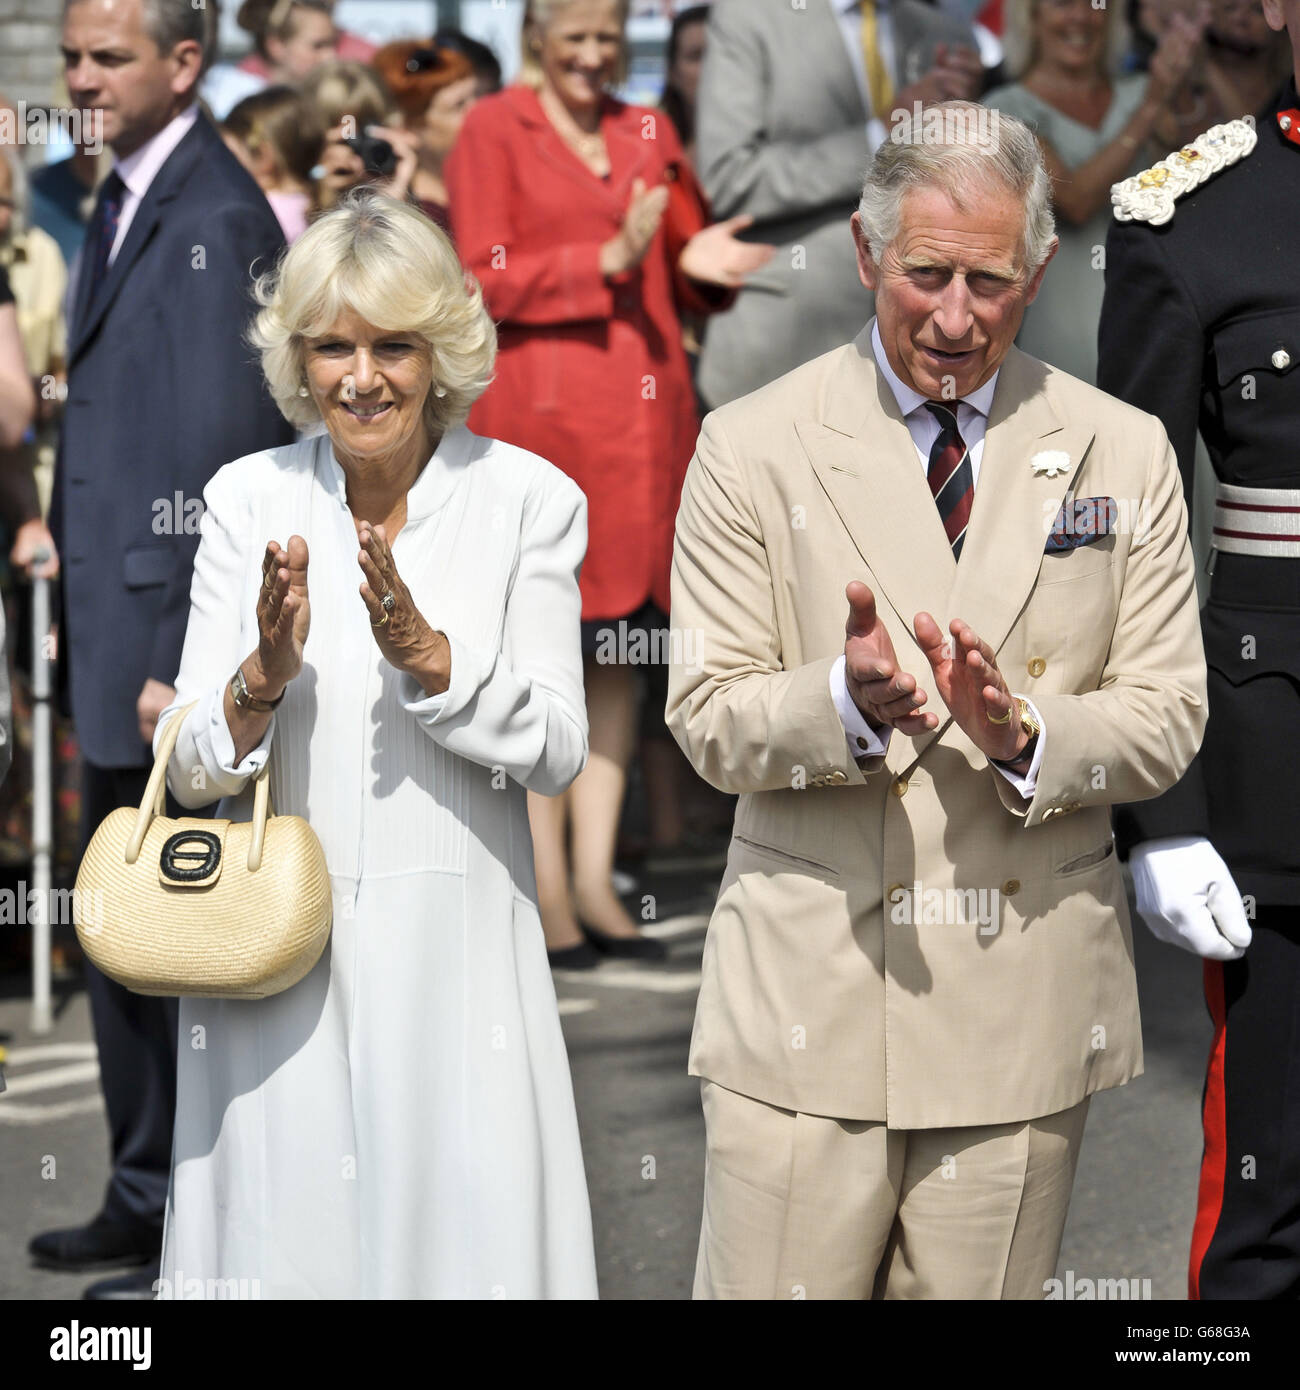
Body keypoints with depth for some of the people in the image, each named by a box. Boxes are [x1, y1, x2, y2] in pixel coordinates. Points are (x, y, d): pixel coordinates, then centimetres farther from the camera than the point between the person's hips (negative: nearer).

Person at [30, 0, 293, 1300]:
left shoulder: (214, 218, -16)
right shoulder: (124, 202, 14)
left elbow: (224, 448, -20)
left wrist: (183, 659, -22)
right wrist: (87, 629, 14)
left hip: (179, 634, -10)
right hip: (118, 634, 10)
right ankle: (146, 1199, 27)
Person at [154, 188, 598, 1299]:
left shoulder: (529, 501, -1)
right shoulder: (249, 499, 4)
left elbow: (557, 752, -4)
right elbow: (190, 768, 2)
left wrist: (427, 654, -19)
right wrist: (264, 674, -18)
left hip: (454, 947, -1)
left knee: (465, 1237, -2)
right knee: (283, 1246, 3)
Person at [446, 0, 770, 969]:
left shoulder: (648, 137, 16)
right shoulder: (492, 133, 0)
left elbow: (684, 266, 21)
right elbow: (484, 279, -8)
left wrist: (704, 264, -1)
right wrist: (608, 260, -17)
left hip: (643, 408, 6)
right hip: (537, 411, -6)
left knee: (620, 651, 7)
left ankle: (597, 882, 12)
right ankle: (547, 892, 0)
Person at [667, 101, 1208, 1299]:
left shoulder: (1122, 454, 7)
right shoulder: (753, 447, 1)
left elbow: (1167, 717, 5)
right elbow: (709, 720, -1)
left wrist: (1026, 737, -16)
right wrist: (848, 700, -22)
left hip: (1027, 1002, 2)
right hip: (808, 993, -1)